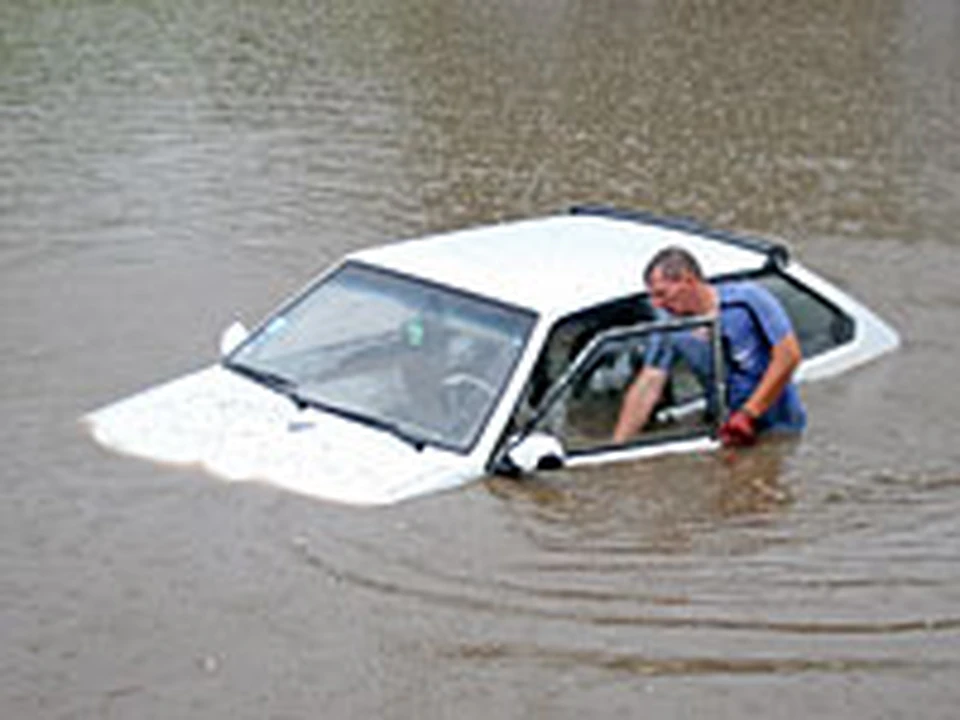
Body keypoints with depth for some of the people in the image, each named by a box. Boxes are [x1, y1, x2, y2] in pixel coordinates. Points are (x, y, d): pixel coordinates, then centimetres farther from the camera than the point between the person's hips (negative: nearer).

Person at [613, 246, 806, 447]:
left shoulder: (747, 299, -8)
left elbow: (788, 355, -11)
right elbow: (647, 387, 1)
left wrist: (749, 413, -16)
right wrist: (617, 444, -8)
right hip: (731, 431, 4)